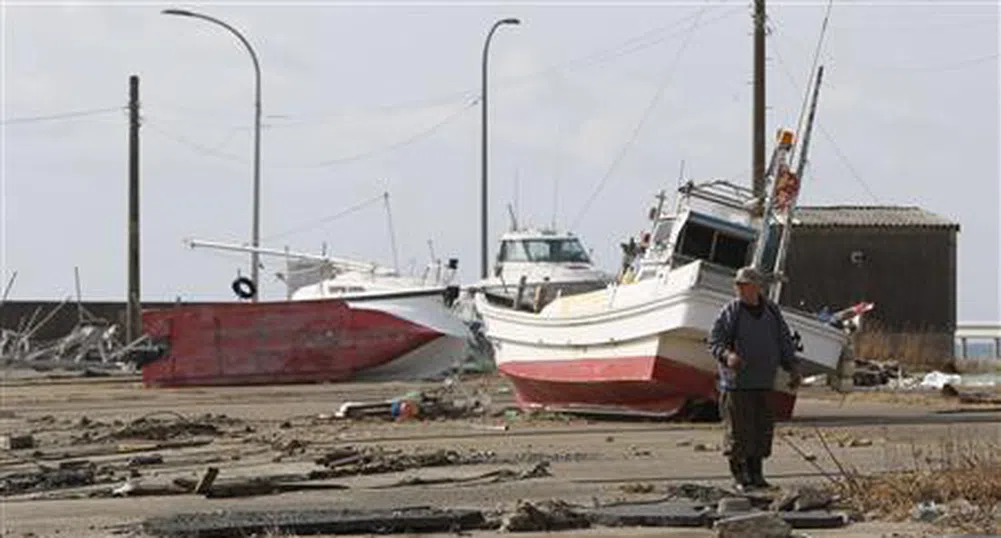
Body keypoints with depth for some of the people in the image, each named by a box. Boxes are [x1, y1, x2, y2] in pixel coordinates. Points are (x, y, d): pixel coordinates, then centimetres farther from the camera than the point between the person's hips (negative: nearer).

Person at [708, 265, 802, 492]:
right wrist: (727, 355, -27)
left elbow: (784, 342, 18)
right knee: (738, 428, -5)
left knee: (763, 428, 6)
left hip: (764, 383, 5)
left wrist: (793, 368, 12)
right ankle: (739, 475, 1)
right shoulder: (730, 312, -4)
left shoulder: (771, 311, 11)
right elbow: (714, 341, -7)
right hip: (737, 382, -5)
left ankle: (756, 473, 16)